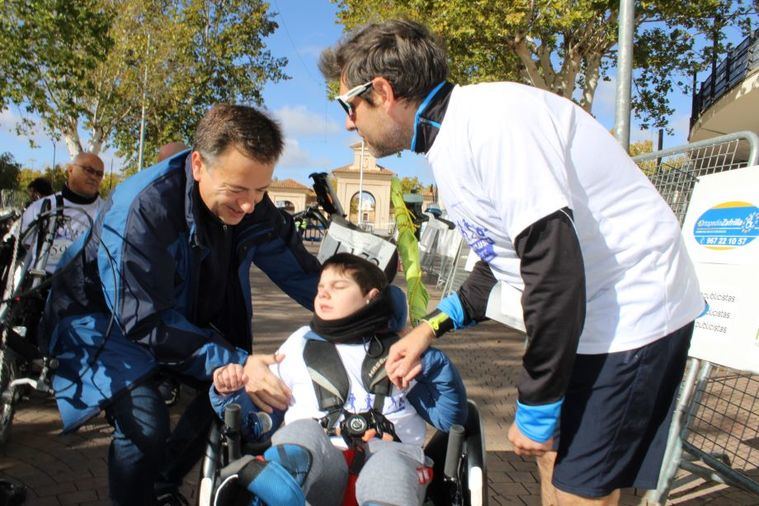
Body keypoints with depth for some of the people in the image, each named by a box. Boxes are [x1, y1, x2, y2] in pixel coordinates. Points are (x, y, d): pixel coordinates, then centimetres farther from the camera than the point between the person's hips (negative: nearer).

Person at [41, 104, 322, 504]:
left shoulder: (253, 206, -15)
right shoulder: (142, 207, -34)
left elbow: (301, 272, -6)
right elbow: (144, 321, -34)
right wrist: (234, 363, -38)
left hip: (181, 314, 7)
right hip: (104, 317, -6)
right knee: (144, 419, -27)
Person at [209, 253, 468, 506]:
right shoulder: (299, 347, 23)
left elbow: (450, 418, 17)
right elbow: (260, 422, 19)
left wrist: (437, 366, 2)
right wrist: (232, 395, 1)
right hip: (319, 462, 1)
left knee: (391, 462, -33)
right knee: (303, 432, -31)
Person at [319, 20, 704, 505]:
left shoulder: (490, 118, -24)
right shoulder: (449, 140, 7)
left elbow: (555, 265, -28)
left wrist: (536, 408, -19)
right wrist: (433, 326, 8)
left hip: (632, 312, -9)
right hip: (582, 313, 9)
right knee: (553, 457, 16)